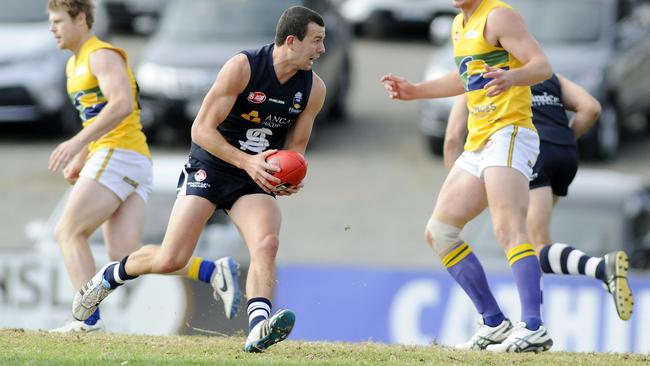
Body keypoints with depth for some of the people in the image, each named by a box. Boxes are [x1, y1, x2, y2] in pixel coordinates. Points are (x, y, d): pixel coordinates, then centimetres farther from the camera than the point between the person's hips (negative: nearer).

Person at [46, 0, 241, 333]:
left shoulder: (102, 56, -5)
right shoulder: (74, 65, 25)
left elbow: (122, 104, -22)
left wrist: (77, 143, -27)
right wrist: (79, 161, 23)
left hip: (119, 155, -9)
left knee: (68, 233, -9)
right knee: (123, 254, -5)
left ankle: (88, 318, -15)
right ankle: (213, 271, -8)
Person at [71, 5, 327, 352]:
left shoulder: (314, 89, -3)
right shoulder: (243, 67, -18)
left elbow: (295, 147, 9)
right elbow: (202, 129, -18)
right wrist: (246, 161, -28)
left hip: (256, 180, 3)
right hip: (209, 167, -3)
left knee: (267, 242, -28)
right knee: (170, 260, -10)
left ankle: (258, 330, -40)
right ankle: (109, 276, 20)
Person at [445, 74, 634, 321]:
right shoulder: (552, 78, 32)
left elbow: (453, 138, 14)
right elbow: (591, 108, 15)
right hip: (567, 156, 5)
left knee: (541, 252, -14)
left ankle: (603, 268, -41)